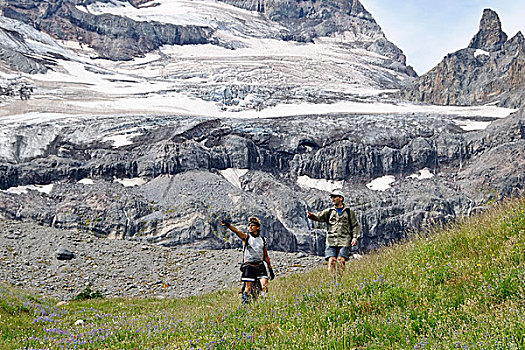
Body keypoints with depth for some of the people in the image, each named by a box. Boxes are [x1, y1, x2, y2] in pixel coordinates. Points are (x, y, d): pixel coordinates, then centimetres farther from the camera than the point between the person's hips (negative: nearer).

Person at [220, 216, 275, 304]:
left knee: (265, 286, -12)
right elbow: (237, 231, -18)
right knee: (248, 288, -3)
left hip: (260, 266, 2)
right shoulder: (246, 237, 3)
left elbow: (266, 256, 17)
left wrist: (271, 269, 16)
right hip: (249, 266, -2)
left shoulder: (262, 240, 11)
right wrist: (228, 225, -38)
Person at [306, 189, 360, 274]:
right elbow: (319, 216, -1)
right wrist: (311, 215, -22)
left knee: (340, 261, -13)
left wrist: (355, 237, -1)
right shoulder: (329, 212, 15)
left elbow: (355, 226, 13)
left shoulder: (349, 212, 12)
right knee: (331, 261, -9)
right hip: (331, 241, 2)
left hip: (344, 242, -2)